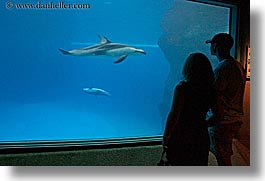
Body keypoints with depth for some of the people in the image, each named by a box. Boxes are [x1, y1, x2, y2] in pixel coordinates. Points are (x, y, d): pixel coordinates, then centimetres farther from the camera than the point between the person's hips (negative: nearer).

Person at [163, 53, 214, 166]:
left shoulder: (183, 87, -16)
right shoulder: (210, 89, -1)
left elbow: (174, 116, -16)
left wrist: (166, 137, -8)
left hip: (182, 136, -5)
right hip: (202, 136, 5)